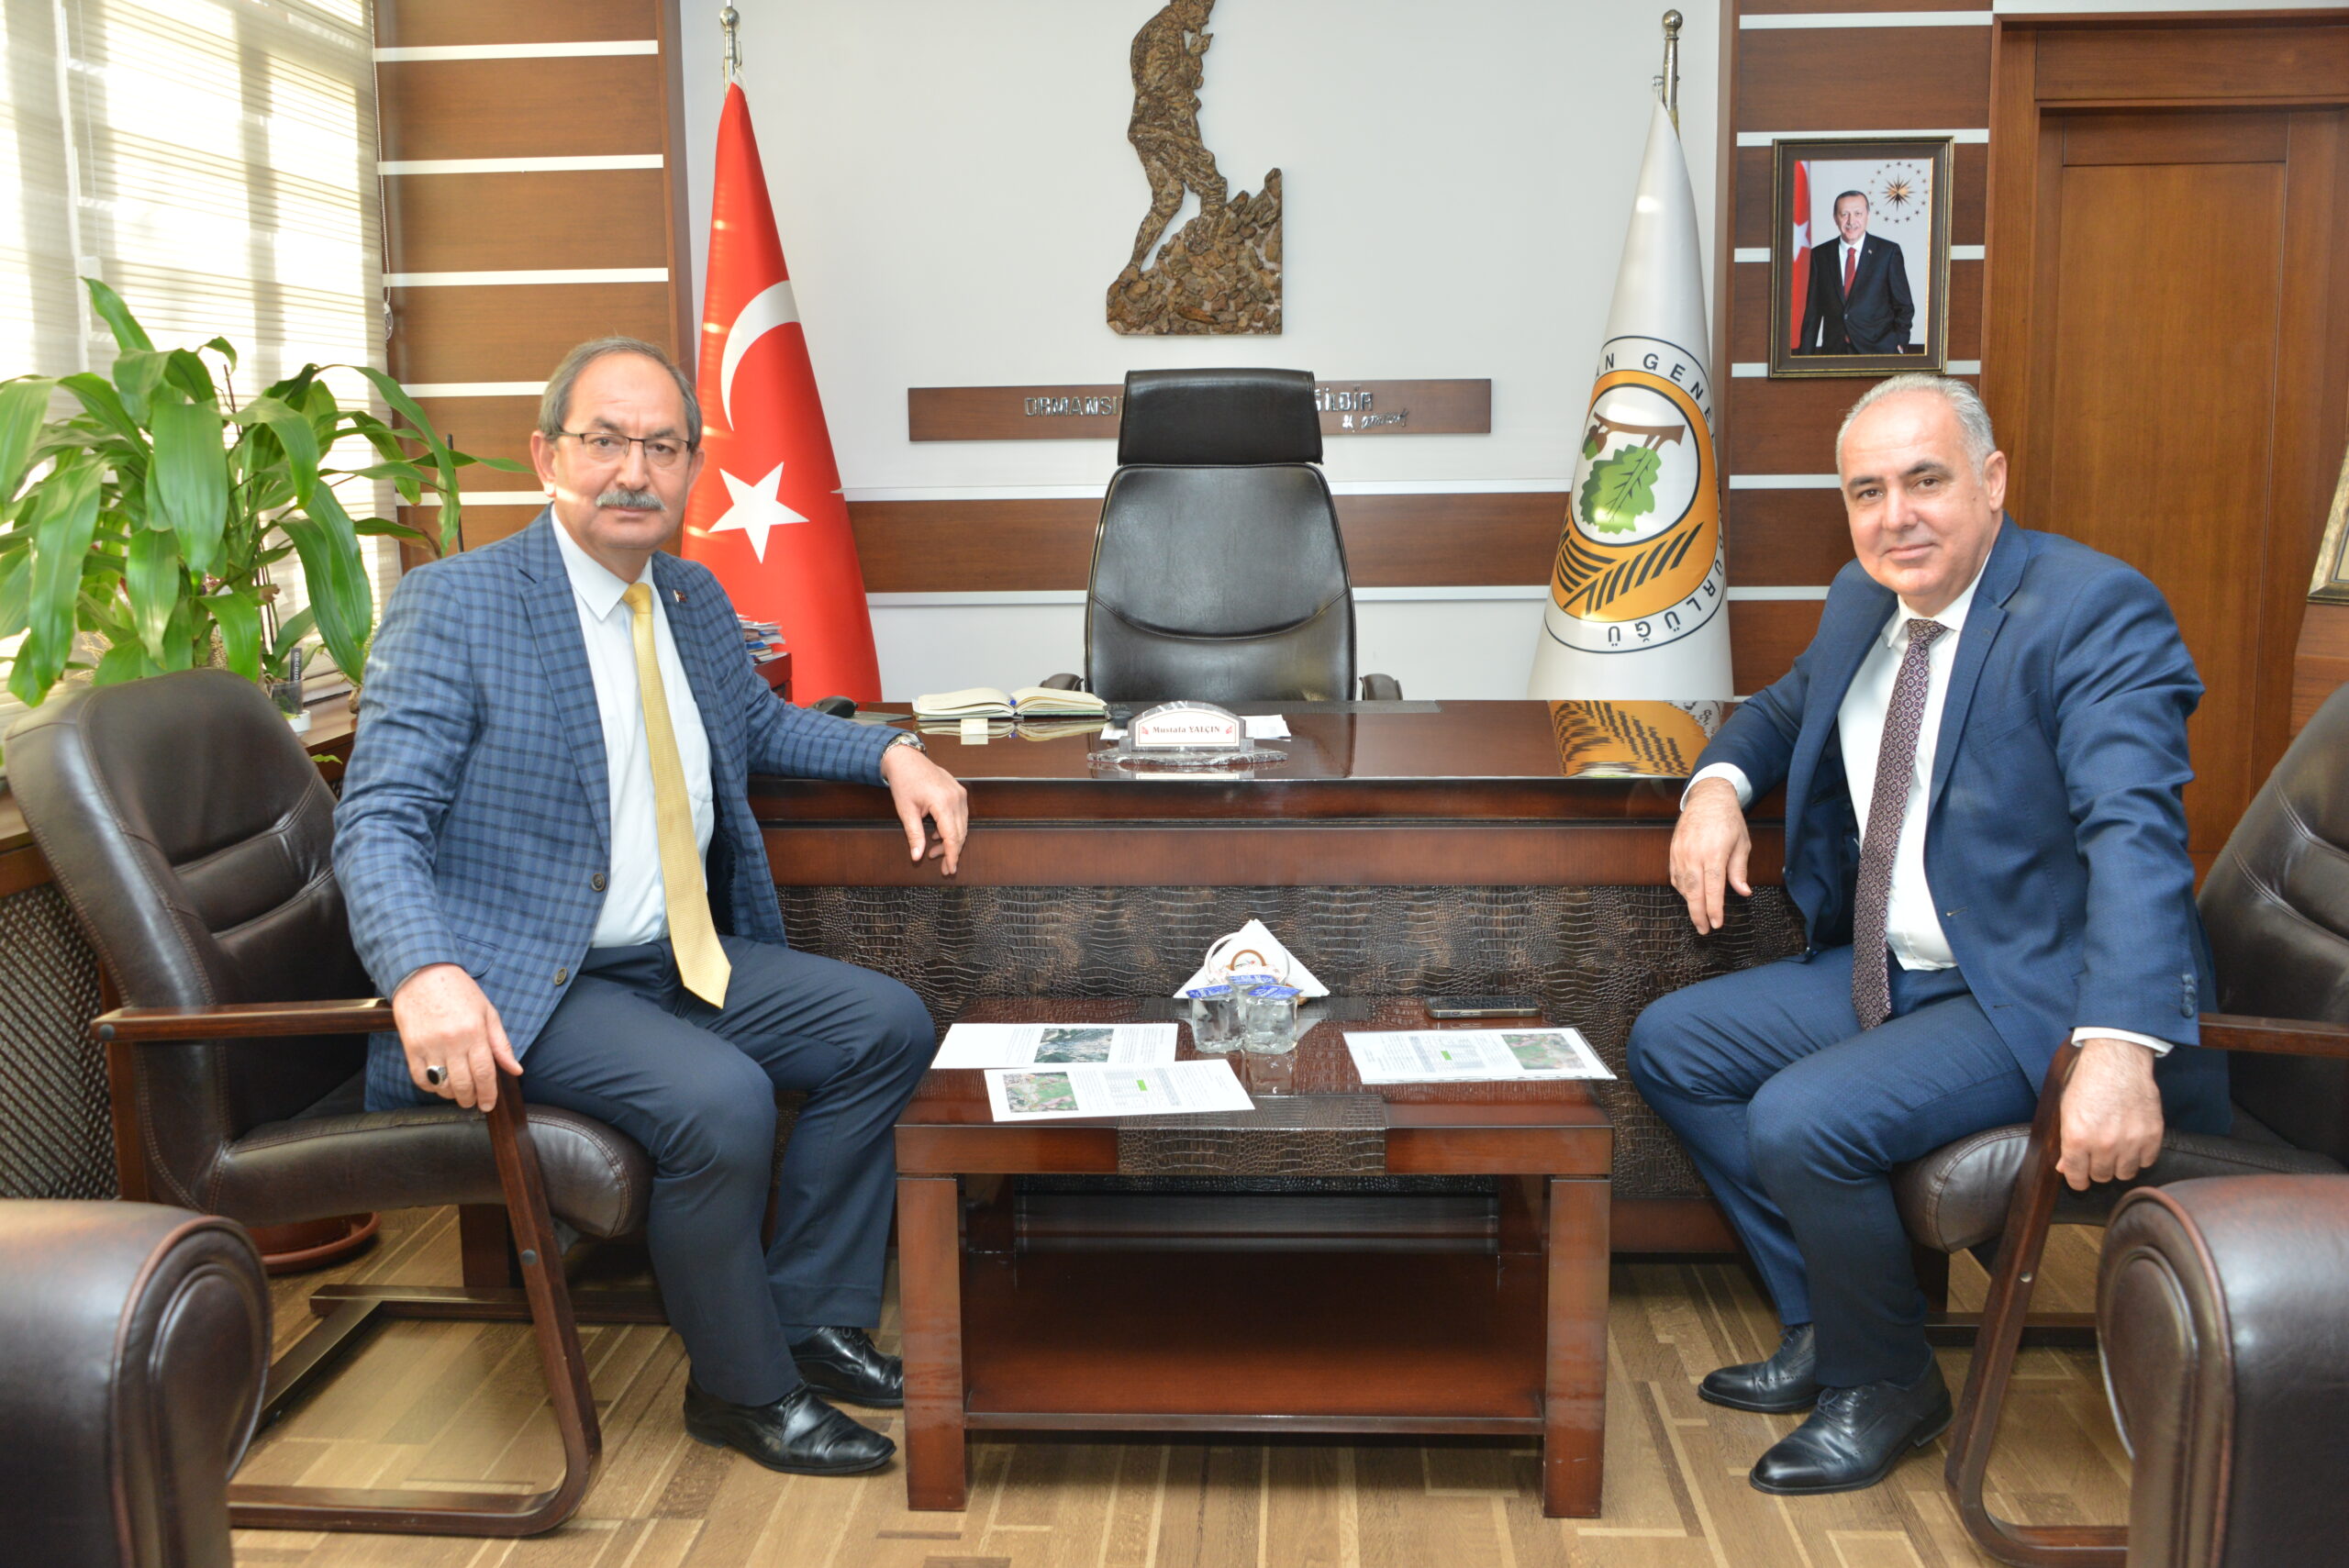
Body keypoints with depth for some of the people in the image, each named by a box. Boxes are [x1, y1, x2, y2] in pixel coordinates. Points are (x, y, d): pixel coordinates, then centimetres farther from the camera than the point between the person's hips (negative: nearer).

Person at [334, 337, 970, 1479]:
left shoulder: (695, 598, 10)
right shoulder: (453, 605, -12)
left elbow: (758, 723, 29)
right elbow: (379, 824, -19)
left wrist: (890, 754, 10)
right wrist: (425, 976, -39)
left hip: (681, 957, 8)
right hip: (523, 986, -8)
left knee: (889, 1027, 0)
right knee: (718, 1096, -30)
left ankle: (812, 1321, 9)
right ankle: (741, 1389, -5)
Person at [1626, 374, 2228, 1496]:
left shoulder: (2096, 612, -18)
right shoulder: (1862, 602, 7)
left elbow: (2136, 834, -30)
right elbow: (1787, 708, 27)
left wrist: (2120, 1051, -44)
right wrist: (1718, 781, 2)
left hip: (2031, 994, -9)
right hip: (1886, 971, 9)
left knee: (1803, 1119, -25)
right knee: (1670, 1047, 7)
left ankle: (1886, 1383, 4)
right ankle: (1824, 1329, 16)